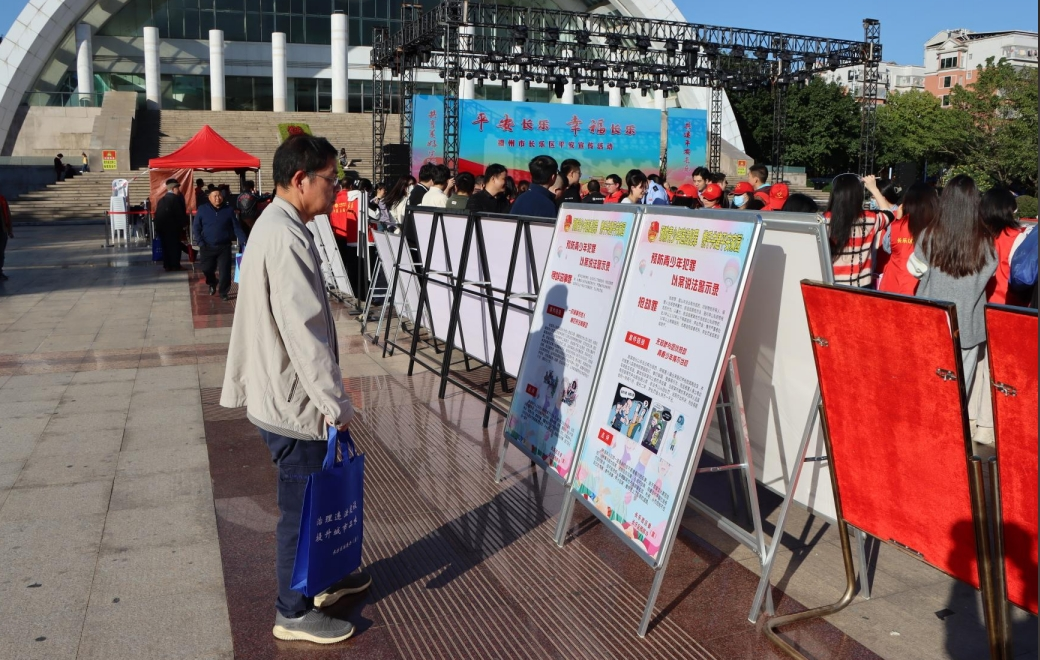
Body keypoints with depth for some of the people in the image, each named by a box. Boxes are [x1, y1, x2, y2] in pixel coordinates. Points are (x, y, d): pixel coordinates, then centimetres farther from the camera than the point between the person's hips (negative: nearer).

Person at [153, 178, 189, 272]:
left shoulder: (161, 199, 11)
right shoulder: (176, 198, -10)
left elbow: (157, 214, 10)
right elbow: (180, 213, -13)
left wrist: (158, 227, 14)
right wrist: (184, 223, -1)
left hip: (161, 226, 6)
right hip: (173, 227, -6)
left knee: (165, 246, 9)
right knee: (174, 246, 1)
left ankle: (167, 265, 10)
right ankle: (175, 265, 3)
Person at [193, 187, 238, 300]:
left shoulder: (229, 210, 4)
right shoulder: (202, 210, 2)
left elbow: (235, 227, 5)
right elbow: (195, 227, 4)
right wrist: (200, 242, -7)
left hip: (224, 247, 0)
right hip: (207, 247, 1)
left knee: (225, 271, -4)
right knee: (207, 269, 7)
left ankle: (223, 292, 10)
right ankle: (212, 284, 38)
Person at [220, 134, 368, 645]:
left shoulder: (274, 226, 11)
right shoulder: (287, 239, -23)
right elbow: (305, 333, -26)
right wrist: (336, 403, -19)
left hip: (282, 393, 10)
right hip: (294, 401, -10)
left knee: (311, 494, 23)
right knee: (300, 506, 5)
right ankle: (294, 612, 21)